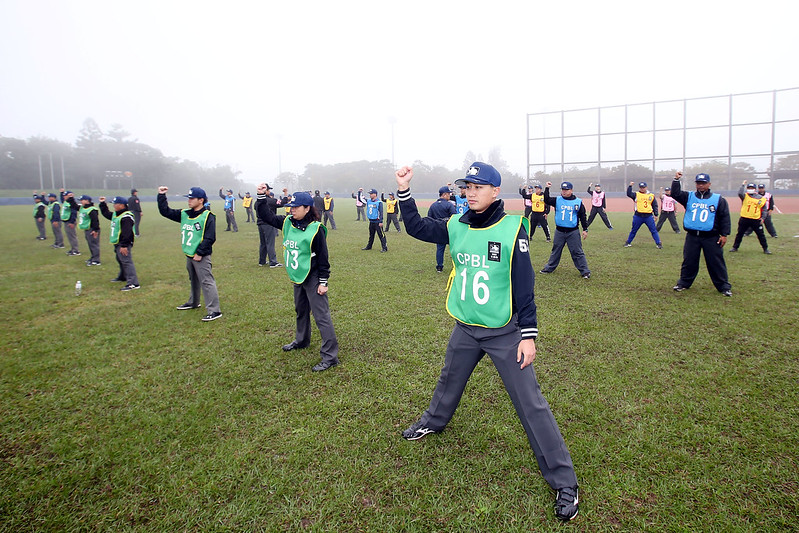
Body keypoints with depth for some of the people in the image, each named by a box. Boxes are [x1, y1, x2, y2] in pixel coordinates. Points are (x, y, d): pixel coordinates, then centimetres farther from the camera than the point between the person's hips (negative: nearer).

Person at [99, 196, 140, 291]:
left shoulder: (126, 217, -20)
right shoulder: (115, 214, 14)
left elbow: (127, 233, -25)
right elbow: (106, 213, 37)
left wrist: (124, 246, -28)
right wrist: (102, 204, 33)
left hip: (124, 244, -11)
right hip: (117, 244, 11)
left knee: (126, 262, -16)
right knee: (120, 260, 25)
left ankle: (133, 283, -21)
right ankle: (122, 276, 45)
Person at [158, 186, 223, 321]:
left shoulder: (208, 216, -13)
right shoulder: (184, 214, 9)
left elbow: (210, 238, -18)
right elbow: (165, 212, 17)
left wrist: (200, 253, -20)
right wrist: (161, 196, 9)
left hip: (201, 256, -8)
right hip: (189, 255, 8)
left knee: (206, 282, -11)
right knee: (193, 280, 24)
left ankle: (214, 311, -12)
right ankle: (193, 302, 42)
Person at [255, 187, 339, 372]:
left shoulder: (316, 228, -17)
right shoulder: (288, 223, 2)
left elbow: (323, 257, -15)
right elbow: (267, 216, 9)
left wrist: (323, 281, -14)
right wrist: (261, 196, -3)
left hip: (313, 278, -8)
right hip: (297, 277, 8)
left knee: (321, 315, -7)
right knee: (301, 311, 26)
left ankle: (330, 356, -2)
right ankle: (302, 340, 48)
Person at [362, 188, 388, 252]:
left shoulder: (379, 202, -11)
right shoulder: (368, 201, 9)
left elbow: (381, 212, -13)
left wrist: (381, 222, -18)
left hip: (377, 222, -7)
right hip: (371, 222, 7)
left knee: (381, 235, -6)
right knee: (371, 235, 18)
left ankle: (384, 248, -4)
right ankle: (369, 246, 29)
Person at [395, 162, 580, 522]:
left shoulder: (512, 228, -14)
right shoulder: (456, 226, 0)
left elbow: (524, 286, -13)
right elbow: (417, 228, 5)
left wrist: (528, 334, -13)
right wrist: (403, 190, -8)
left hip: (505, 333, -5)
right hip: (465, 329, 5)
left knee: (530, 403, -2)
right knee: (449, 381, 26)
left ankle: (564, 482, 12)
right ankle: (433, 422, 57)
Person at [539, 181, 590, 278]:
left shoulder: (578, 202, 0)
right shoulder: (557, 200, 4)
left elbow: (582, 216, 4)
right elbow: (546, 200, -7)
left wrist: (585, 229, 2)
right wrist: (547, 188, -13)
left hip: (573, 232, -2)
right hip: (559, 231, 2)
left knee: (577, 252, 0)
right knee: (555, 251, 14)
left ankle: (585, 271, 6)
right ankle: (549, 268, 25)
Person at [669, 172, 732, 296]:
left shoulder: (719, 199, 3)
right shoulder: (689, 196, 9)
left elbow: (725, 218, 2)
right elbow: (675, 194, -5)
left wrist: (724, 234, -3)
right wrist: (676, 181, -17)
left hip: (711, 237, -2)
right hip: (692, 236, 2)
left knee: (716, 263, 2)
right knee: (689, 261, 9)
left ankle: (724, 286, 12)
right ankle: (684, 283, 20)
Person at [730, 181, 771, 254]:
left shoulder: (761, 198, 7)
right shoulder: (745, 196, 3)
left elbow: (764, 209, 10)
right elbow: (740, 193, -20)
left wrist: (762, 218, 0)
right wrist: (743, 185, -16)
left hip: (756, 220, 1)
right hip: (744, 219, -1)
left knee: (761, 235, 5)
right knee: (739, 234, 7)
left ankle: (765, 249, 16)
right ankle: (735, 247, 19)